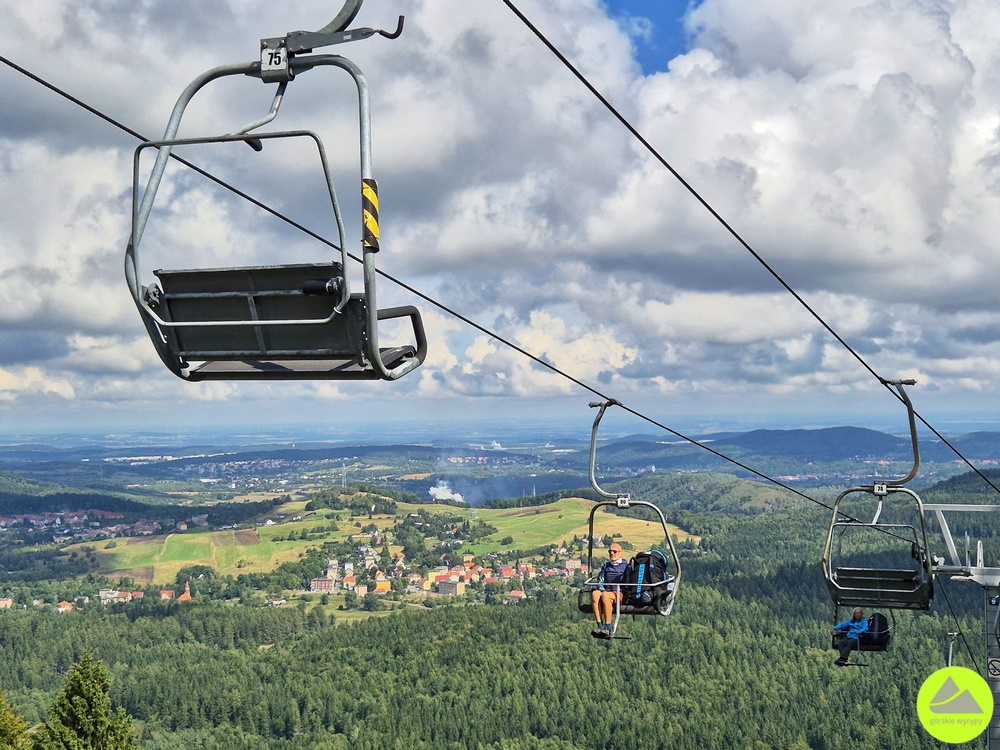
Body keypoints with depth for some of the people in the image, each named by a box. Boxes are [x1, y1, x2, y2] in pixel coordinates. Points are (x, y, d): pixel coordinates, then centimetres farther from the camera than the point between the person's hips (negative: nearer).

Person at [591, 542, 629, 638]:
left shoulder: (625, 566, 14)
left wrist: (617, 592, -9)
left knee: (605, 596, -37)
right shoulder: (606, 566, 27)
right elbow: (600, 581, 18)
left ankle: (608, 628, -38)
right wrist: (602, 590, -3)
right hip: (605, 591, 4)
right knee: (595, 593, -32)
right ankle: (600, 627, -40)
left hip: (619, 594, -4)